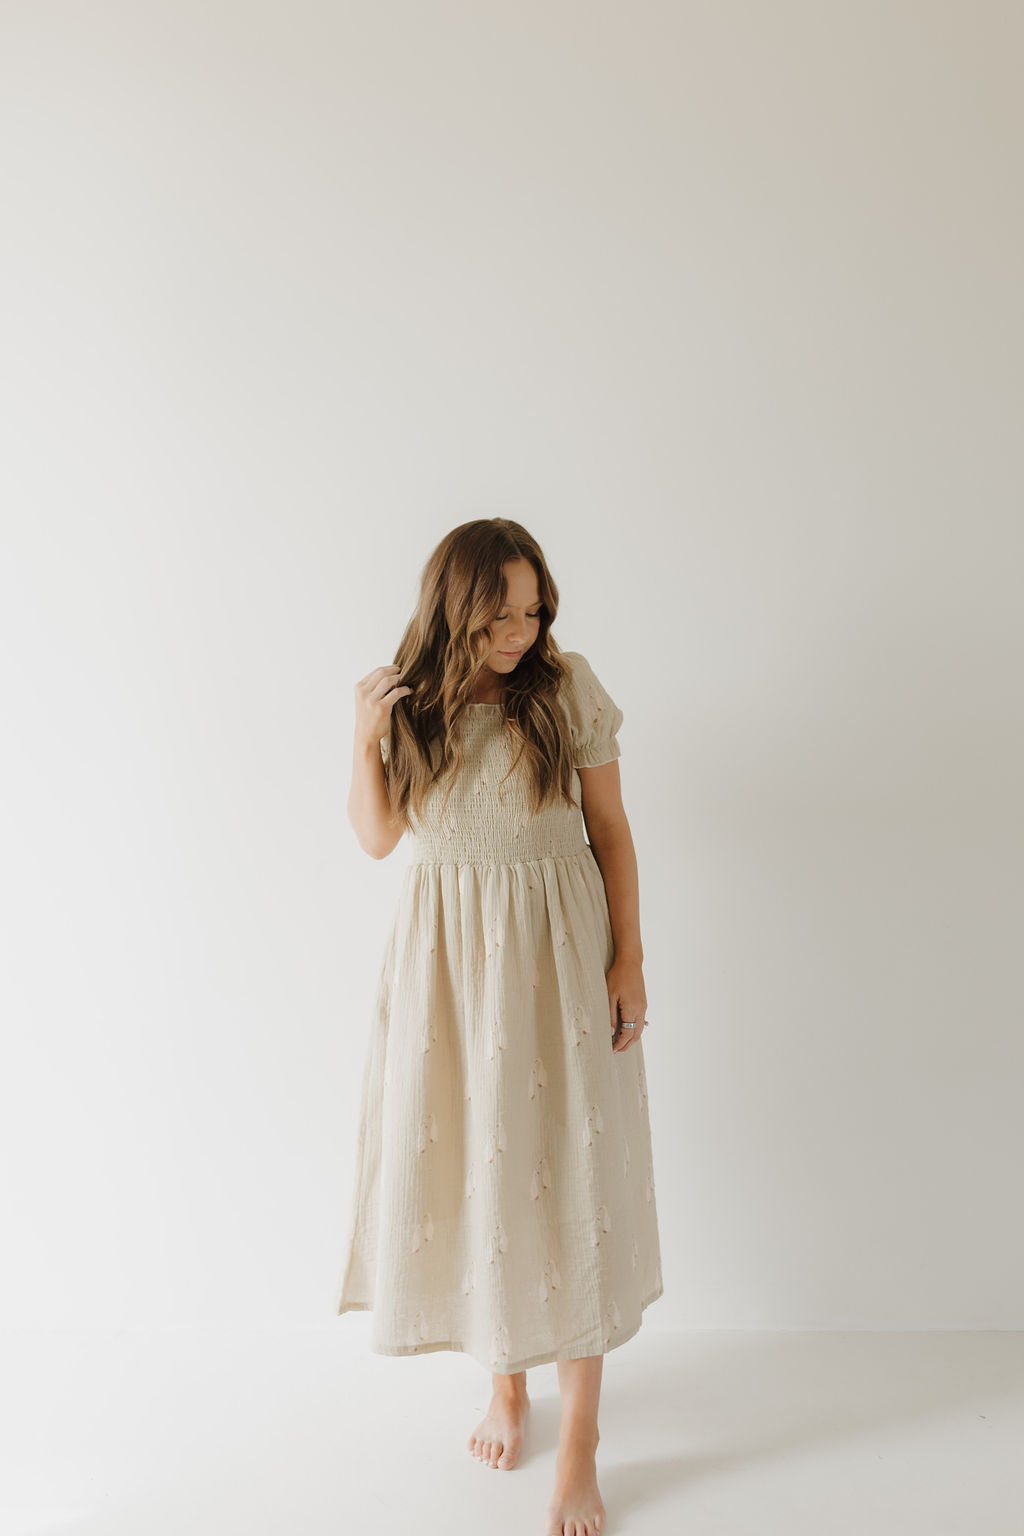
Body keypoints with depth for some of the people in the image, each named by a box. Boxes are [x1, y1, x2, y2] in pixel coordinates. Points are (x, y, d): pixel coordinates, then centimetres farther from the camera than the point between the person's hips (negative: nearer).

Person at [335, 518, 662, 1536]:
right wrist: (366, 738, -12)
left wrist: (629, 961, -5)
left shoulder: (570, 687, -7)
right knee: (466, 1167, 12)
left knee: (566, 1178, 3)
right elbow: (377, 837, 3)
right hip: (446, 956, 2)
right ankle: (504, 1379, 37)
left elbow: (612, 831, -2)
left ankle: (579, 1443, 20)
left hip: (556, 954, -2)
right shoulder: (408, 696, -1)